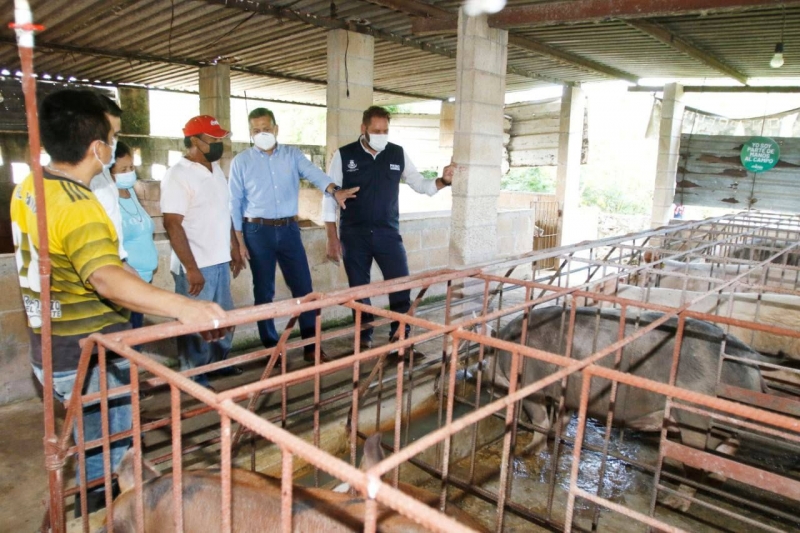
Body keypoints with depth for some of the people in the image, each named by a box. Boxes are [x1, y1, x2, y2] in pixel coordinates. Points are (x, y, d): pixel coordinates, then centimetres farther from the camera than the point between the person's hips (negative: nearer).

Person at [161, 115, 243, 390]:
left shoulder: (216, 168, 9)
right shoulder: (178, 174, -16)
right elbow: (172, 224, -20)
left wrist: (234, 247, 17)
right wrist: (191, 268, -22)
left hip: (219, 260, 8)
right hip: (195, 266, -8)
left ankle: (219, 361, 39)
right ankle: (194, 376, 23)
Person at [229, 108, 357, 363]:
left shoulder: (292, 155, 4)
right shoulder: (241, 162, 1)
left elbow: (314, 174, -14)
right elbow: (235, 203, 0)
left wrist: (334, 191, -35)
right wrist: (240, 241, -4)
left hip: (289, 229, 1)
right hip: (258, 231, -1)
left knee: (303, 286, 2)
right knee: (264, 291, 7)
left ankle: (311, 345, 13)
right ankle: (271, 346, 21)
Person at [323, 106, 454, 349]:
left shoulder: (398, 154, 2)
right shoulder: (344, 155, -4)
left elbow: (420, 184, 10)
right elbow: (330, 196, -2)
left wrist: (443, 181, -11)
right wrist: (332, 237, -5)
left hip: (388, 233, 2)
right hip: (354, 235, -1)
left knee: (401, 285, 0)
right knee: (359, 289, 9)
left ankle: (400, 336, 17)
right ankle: (364, 337, 26)